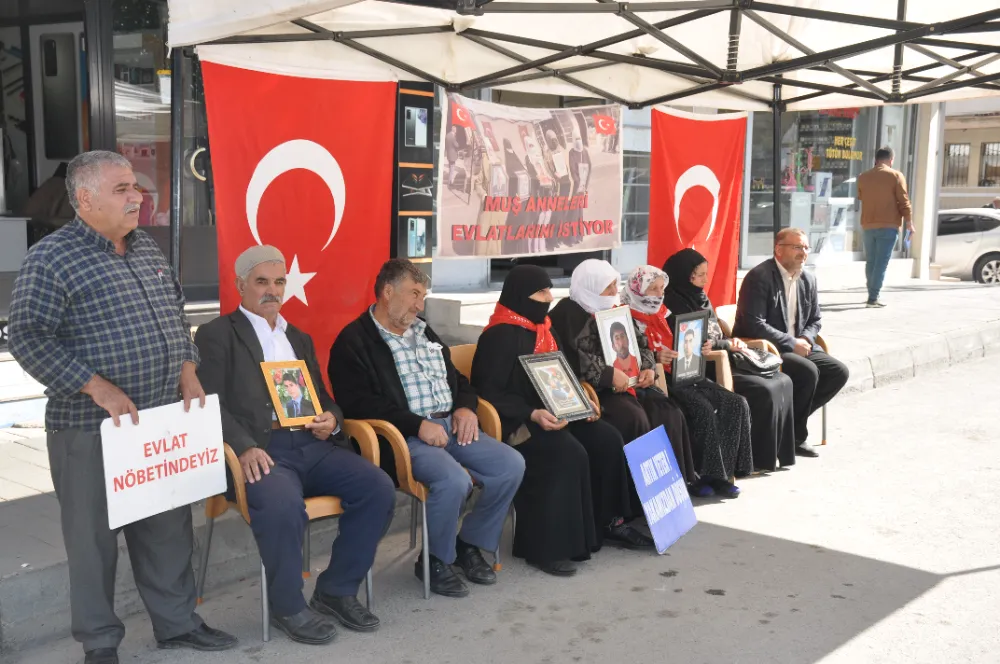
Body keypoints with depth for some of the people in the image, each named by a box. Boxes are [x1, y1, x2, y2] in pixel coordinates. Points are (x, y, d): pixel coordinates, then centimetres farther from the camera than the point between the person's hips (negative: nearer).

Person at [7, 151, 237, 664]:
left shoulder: (147, 249, 11)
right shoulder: (51, 258, -10)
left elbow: (177, 317, 20)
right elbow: (27, 338, -16)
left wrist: (188, 373, 5)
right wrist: (98, 388, -21)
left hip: (163, 421, 6)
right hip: (90, 428, -6)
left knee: (169, 527, 14)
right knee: (93, 537, 6)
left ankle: (177, 622, 29)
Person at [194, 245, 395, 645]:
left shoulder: (299, 338, 24)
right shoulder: (217, 334, 5)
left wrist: (331, 418, 1)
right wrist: (244, 447, -23)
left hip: (312, 445, 6)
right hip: (261, 450, -6)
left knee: (379, 488, -16)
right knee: (282, 505, -36)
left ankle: (337, 589, 1)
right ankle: (288, 606, -11)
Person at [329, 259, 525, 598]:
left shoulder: (424, 332, 21)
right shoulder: (353, 341, -4)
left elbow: (457, 379, 28)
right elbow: (359, 403, -15)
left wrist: (466, 406, 5)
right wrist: (418, 425, -20)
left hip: (451, 425, 8)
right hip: (405, 436, -8)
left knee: (512, 464, -11)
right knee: (454, 480, -32)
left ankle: (470, 543, 9)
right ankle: (435, 561, -5)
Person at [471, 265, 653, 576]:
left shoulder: (542, 328, 13)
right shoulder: (501, 336, -15)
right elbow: (489, 393, -19)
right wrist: (532, 414, -29)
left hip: (549, 413, 9)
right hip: (514, 420, -9)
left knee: (607, 439, -7)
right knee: (568, 452, -30)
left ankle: (610, 521, 6)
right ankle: (543, 547, -24)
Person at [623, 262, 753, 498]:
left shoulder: (664, 314, 19)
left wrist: (698, 350, 3)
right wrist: (655, 359, -30)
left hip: (683, 375, 8)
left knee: (736, 404, -11)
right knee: (703, 410, -30)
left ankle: (726, 470, -12)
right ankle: (712, 476, -16)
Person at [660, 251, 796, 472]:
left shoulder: (700, 297, 16)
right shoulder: (675, 302, -11)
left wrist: (732, 341, 0)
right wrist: (728, 345, -6)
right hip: (705, 366, -9)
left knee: (782, 382, -4)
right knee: (764, 390, -23)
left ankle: (778, 452, -1)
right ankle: (760, 456, -11)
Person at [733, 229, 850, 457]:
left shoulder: (808, 280, 10)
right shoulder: (759, 277, -14)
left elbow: (815, 320, 18)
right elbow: (754, 325, -21)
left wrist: (805, 340, -5)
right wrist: (792, 343, -19)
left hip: (798, 346, 8)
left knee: (838, 372, -8)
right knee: (808, 371, -28)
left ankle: (792, 419, 3)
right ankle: (795, 436, -9)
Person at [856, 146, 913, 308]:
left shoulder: (863, 177, 7)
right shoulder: (896, 176, -4)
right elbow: (903, 201, -5)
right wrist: (909, 222, 2)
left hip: (868, 225, 4)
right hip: (888, 225, -4)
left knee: (870, 261, 14)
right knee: (881, 262, -5)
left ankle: (873, 294, 20)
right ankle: (873, 298, -11)